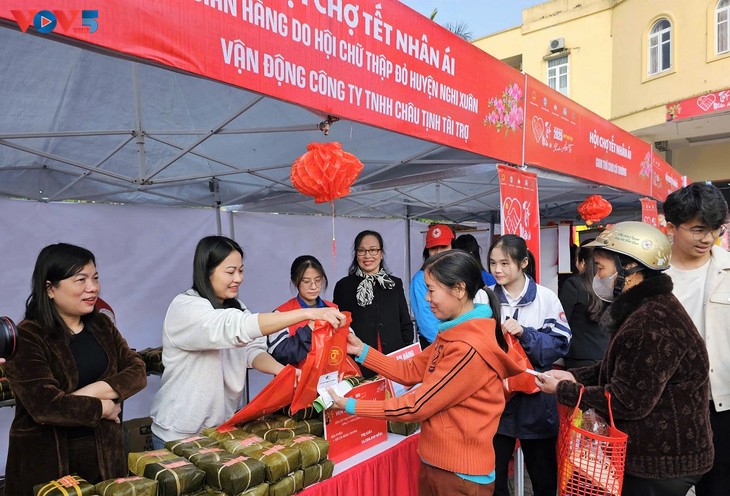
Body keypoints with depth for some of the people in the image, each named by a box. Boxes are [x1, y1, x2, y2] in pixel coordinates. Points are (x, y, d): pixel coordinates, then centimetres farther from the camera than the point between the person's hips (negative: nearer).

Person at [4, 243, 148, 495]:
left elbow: (137, 373, -1)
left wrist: (96, 390, -17)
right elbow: (45, 406, -24)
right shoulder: (26, 338, -15)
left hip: (104, 450, 5)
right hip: (47, 459, -5)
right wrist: (102, 408, -12)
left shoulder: (101, 325, 4)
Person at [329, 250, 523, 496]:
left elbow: (417, 405, -23)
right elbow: (410, 371, 6)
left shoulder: (469, 349, -26)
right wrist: (362, 350, -1)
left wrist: (351, 406, -16)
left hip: (460, 474, -8)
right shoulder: (454, 333, 6)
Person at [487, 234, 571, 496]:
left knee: (544, 474, 17)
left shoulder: (546, 298, -5)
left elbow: (560, 344, -10)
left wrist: (525, 334, -22)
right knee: (493, 474, 14)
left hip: (535, 397, -1)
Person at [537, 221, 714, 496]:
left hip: (660, 464, -10)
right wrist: (574, 376, 1)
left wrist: (562, 390, -17)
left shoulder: (652, 325, -28)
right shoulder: (643, 310, 9)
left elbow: (628, 401, -27)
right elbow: (621, 369, 16)